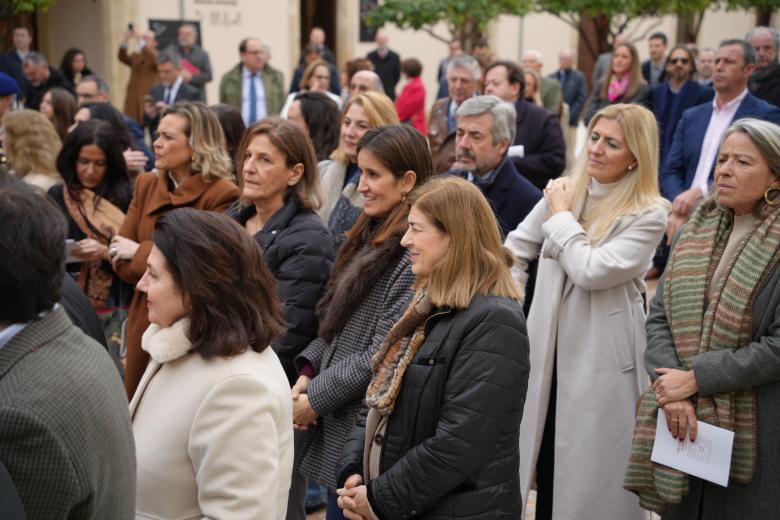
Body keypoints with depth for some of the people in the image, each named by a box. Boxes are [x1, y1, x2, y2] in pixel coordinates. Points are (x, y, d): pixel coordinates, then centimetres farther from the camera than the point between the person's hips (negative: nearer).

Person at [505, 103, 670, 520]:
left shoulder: (649, 215, -11)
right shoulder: (561, 191, 4)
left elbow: (592, 270, -21)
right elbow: (515, 249, 14)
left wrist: (562, 217, -9)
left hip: (603, 360, -5)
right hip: (549, 349, 5)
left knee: (593, 474, 7)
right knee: (547, 464, 15)